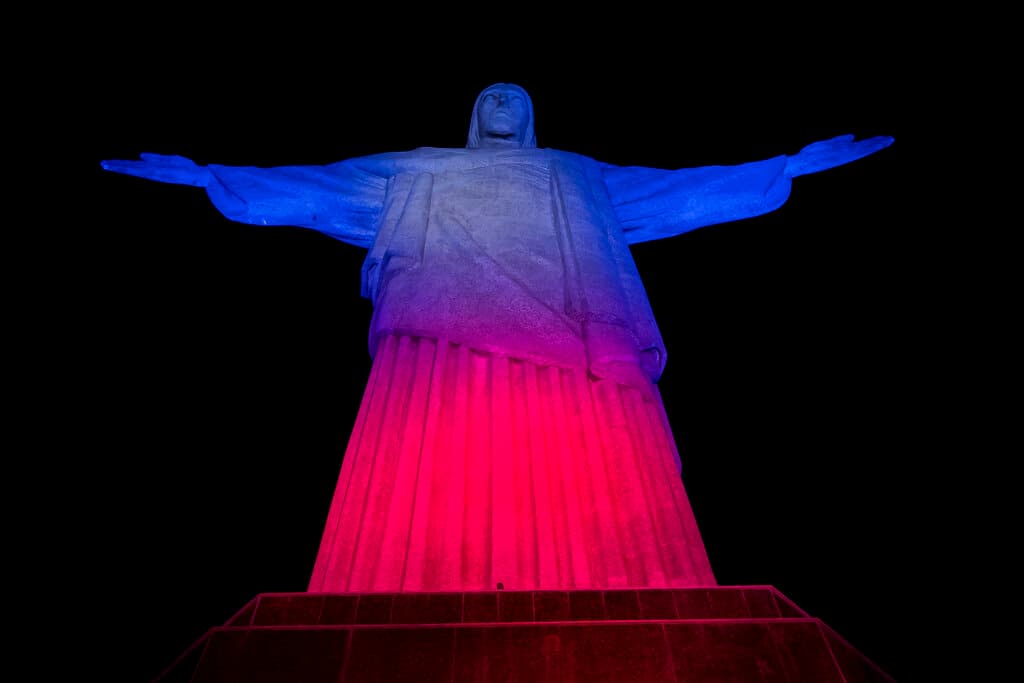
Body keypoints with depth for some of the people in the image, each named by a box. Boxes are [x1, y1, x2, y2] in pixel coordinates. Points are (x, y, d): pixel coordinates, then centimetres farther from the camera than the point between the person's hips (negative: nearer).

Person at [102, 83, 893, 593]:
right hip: (442, 350, 0)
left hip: (573, 351, 1)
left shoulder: (583, 178, 31)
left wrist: (795, 164, 30)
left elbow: (692, 191, 30)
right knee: (433, 512, -12)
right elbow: (305, 187, 30)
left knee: (590, 517, -12)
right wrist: (200, 173, 27)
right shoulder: (413, 174, 31)